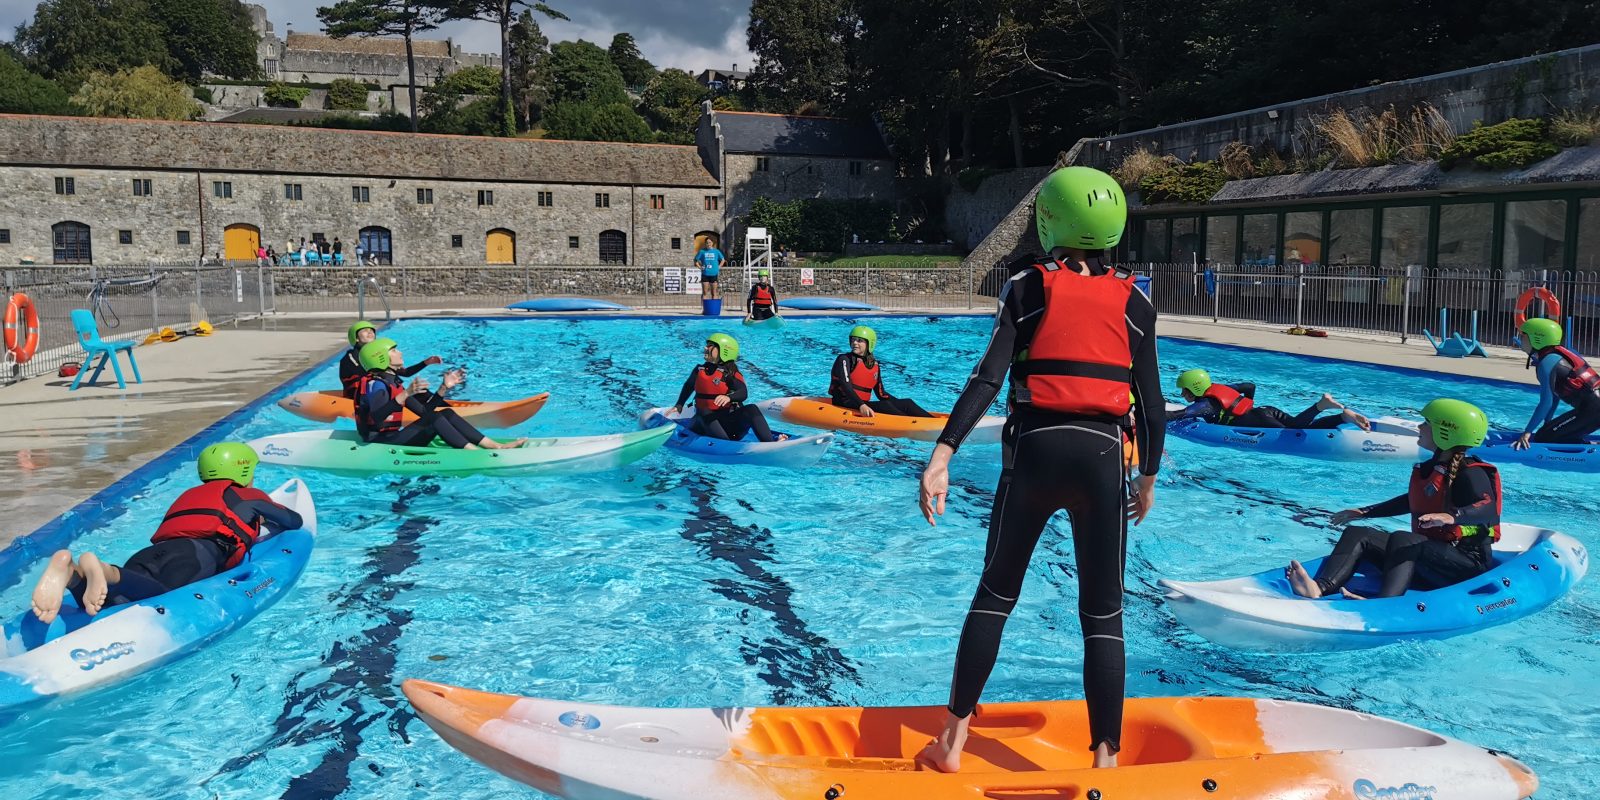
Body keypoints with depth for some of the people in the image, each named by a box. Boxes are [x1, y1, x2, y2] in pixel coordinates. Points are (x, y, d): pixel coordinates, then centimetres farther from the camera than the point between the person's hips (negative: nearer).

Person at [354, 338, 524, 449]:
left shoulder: (393, 382, 16)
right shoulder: (375, 383, -13)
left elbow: (424, 410, 16)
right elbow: (377, 418, -33)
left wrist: (444, 388, 9)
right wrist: (406, 394, -42)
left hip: (393, 439, 9)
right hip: (380, 446, -9)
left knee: (447, 413, -2)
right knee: (434, 418, -24)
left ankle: (496, 446, -13)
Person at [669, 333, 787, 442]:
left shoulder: (730, 373, -5)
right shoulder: (699, 370, 11)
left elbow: (743, 393, -23)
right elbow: (688, 386, 31)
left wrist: (729, 397, -43)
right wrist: (679, 406, 25)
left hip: (729, 418, -3)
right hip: (706, 419, 3)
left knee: (751, 409, -29)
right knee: (704, 414, -34)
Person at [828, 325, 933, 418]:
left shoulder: (874, 364, 15)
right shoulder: (844, 360, -3)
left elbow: (881, 394, 16)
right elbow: (845, 386, -18)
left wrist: (903, 405, 6)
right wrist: (861, 406, -34)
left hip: (864, 404, 7)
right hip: (844, 405, -7)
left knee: (907, 403, -10)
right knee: (884, 406, -30)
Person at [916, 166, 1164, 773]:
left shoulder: (1028, 287, 1)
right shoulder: (1134, 303, 6)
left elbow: (988, 378, -10)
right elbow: (1151, 403, 7)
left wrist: (942, 456, -14)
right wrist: (1149, 478, 21)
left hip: (1034, 450, 0)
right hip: (1102, 457, 1)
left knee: (995, 592, 14)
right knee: (1103, 614, 10)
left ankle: (952, 741, 17)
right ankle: (1105, 758, 11)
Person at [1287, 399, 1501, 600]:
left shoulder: (1471, 473, -13)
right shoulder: (1429, 469, 14)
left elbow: (1490, 512, -31)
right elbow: (1412, 501, 32)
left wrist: (1452, 516, -50)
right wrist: (1365, 513, 32)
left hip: (1468, 562, -8)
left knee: (1402, 539, -34)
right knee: (1357, 534, -6)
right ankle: (1319, 589, -34)